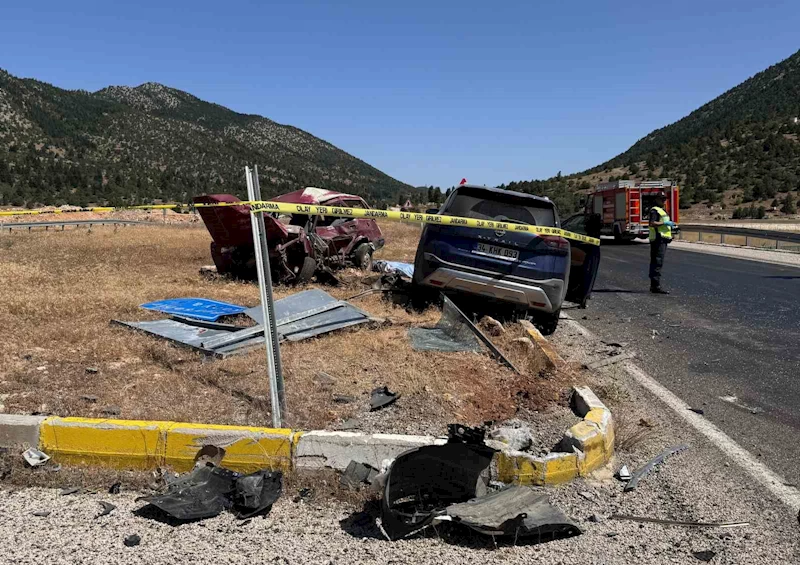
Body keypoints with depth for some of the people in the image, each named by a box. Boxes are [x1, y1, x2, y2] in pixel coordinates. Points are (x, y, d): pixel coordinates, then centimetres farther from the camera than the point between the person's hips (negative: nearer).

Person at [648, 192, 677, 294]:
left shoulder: (662, 210, 22)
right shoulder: (654, 210, -10)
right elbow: (652, 223, -24)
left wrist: (669, 224, 17)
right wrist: (665, 222, -20)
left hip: (662, 240, 10)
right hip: (658, 239, -10)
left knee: (655, 263, 12)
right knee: (657, 263, -13)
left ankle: (653, 285, 16)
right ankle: (656, 286, -15)